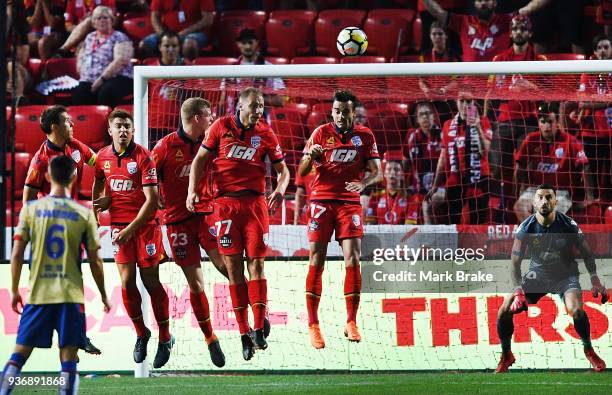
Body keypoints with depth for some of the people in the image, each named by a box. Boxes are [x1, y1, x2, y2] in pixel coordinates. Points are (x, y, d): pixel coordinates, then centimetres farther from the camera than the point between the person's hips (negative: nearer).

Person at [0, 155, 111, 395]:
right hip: (71, 295, -1)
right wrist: (104, 296, 13)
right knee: (68, 358, 2)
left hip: (38, 294, 1)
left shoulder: (31, 209, 0)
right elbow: (94, 261, 1)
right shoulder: (84, 214, -1)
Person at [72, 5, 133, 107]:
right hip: (89, 81, 5)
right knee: (78, 95, -29)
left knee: (105, 94, -40)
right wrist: (82, 74, 8)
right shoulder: (90, 37, 21)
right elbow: (80, 57, 29)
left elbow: (121, 60, -13)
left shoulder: (119, 38, 1)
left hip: (116, 78, -5)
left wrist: (102, 78, -19)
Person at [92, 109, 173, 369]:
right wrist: (98, 204, 10)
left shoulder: (143, 157, -12)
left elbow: (151, 199, -15)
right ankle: (141, 333, 17)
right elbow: (99, 182, 26)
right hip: (119, 225, 4)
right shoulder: (103, 157, 3)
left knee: (151, 282, -1)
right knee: (127, 283, -3)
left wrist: (132, 228, -19)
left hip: (145, 224, -4)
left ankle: (165, 338, 12)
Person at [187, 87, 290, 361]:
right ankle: (244, 333, 1)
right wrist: (192, 190, -5)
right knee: (233, 266, -1)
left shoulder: (266, 133, 4)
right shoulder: (221, 126, 3)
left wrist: (280, 190, -11)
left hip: (255, 202, 0)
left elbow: (282, 169, 10)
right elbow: (200, 159, 8)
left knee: (256, 263, -6)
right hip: (225, 202, 0)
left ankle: (258, 329, -5)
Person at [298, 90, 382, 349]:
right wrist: (310, 156, -22)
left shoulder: (365, 136, 6)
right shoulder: (321, 133, 2)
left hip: (349, 203, 1)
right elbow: (302, 172, 0)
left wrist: (362, 183, -21)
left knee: (352, 260, -8)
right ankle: (313, 325, -1)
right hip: (321, 201, -1)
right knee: (317, 262, -4)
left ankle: (351, 323, 0)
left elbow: (376, 172, 1)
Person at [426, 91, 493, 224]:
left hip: (478, 179, -3)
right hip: (454, 181, 3)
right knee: (453, 222, 3)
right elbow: (443, 158, 13)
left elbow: (484, 151, -11)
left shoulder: (482, 122, 0)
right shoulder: (448, 125, 8)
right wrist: (435, 185, 12)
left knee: (478, 222, -1)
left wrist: (477, 127, -22)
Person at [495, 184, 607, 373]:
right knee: (505, 310, -14)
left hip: (565, 275, -2)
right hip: (537, 274, 2)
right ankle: (506, 356, 9)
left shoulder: (568, 225, -16)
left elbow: (587, 254, -3)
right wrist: (518, 291, -26)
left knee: (576, 310, -31)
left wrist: (595, 280, -15)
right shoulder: (526, 228, -15)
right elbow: (515, 262, -13)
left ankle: (589, 350, -3)